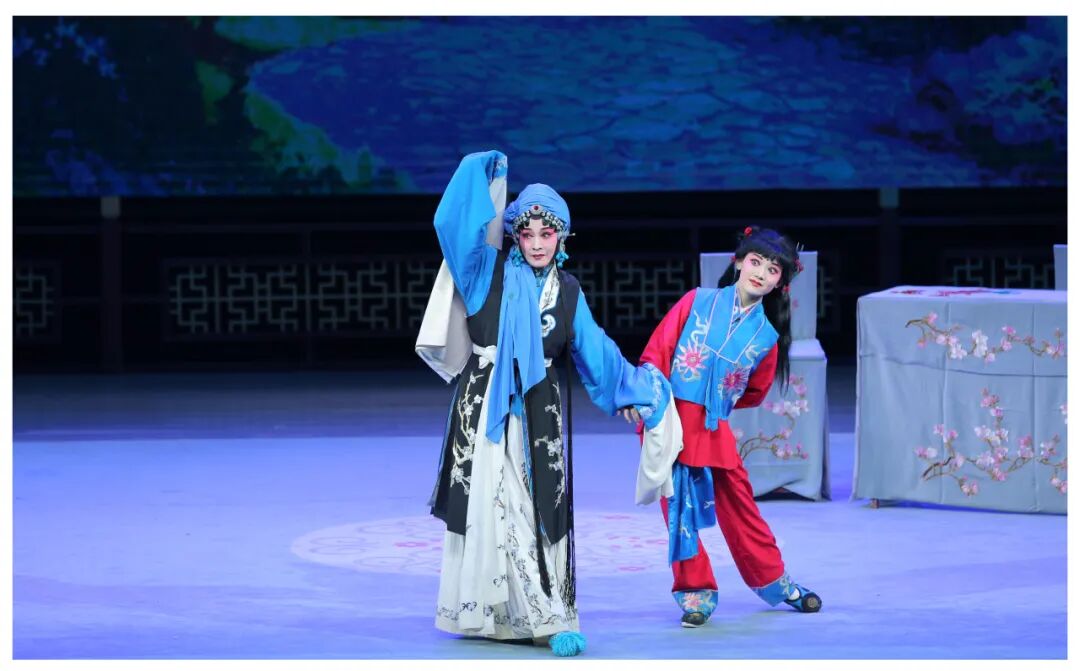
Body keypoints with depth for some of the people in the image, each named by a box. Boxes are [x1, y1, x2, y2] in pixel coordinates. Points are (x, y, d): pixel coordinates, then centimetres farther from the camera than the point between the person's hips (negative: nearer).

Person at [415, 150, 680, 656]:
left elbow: (596, 353, 16)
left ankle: (542, 615, -1)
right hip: (487, 406, -2)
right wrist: (482, 173, -13)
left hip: (540, 415, 2)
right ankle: (480, 611, 2)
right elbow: (455, 225, -12)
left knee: (540, 509, -3)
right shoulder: (489, 272, 1)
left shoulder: (567, 291, 11)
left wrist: (637, 388, 15)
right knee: (487, 503, -4)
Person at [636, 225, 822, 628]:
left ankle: (773, 580, 25)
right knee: (678, 508, 1)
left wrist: (715, 402, 8)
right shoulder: (698, 302, 0)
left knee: (739, 507, 8)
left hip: (714, 430, 1)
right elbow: (656, 353, -2)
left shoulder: (766, 337, 4)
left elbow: (754, 393, 16)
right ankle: (695, 592, 12)